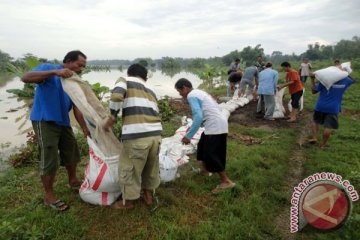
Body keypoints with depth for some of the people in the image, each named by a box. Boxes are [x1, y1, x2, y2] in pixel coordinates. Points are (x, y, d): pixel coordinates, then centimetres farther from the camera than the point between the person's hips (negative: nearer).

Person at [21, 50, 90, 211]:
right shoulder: (48, 69, -7)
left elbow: (76, 108, 2)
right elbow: (25, 78, -25)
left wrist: (85, 129, -8)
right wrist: (54, 72, -34)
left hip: (63, 122, 7)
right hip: (44, 121, -7)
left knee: (72, 154, 16)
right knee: (50, 160, -4)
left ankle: (73, 181, 40)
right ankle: (49, 196, 13)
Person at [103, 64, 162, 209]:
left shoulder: (125, 81, 11)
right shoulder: (150, 91, 26)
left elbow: (116, 96, -10)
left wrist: (111, 118, 2)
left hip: (137, 135, -6)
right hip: (156, 133, 6)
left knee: (129, 168, 15)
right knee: (151, 166, 25)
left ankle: (128, 201, 33)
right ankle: (148, 195, 43)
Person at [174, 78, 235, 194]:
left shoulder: (191, 96, -11)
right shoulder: (199, 92, 19)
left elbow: (198, 117, -24)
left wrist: (188, 136, -20)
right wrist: (193, 127, 24)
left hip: (215, 126, -10)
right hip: (218, 124, 10)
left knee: (211, 155, -4)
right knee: (203, 146, 25)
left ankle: (226, 181, 4)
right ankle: (205, 170, 43)